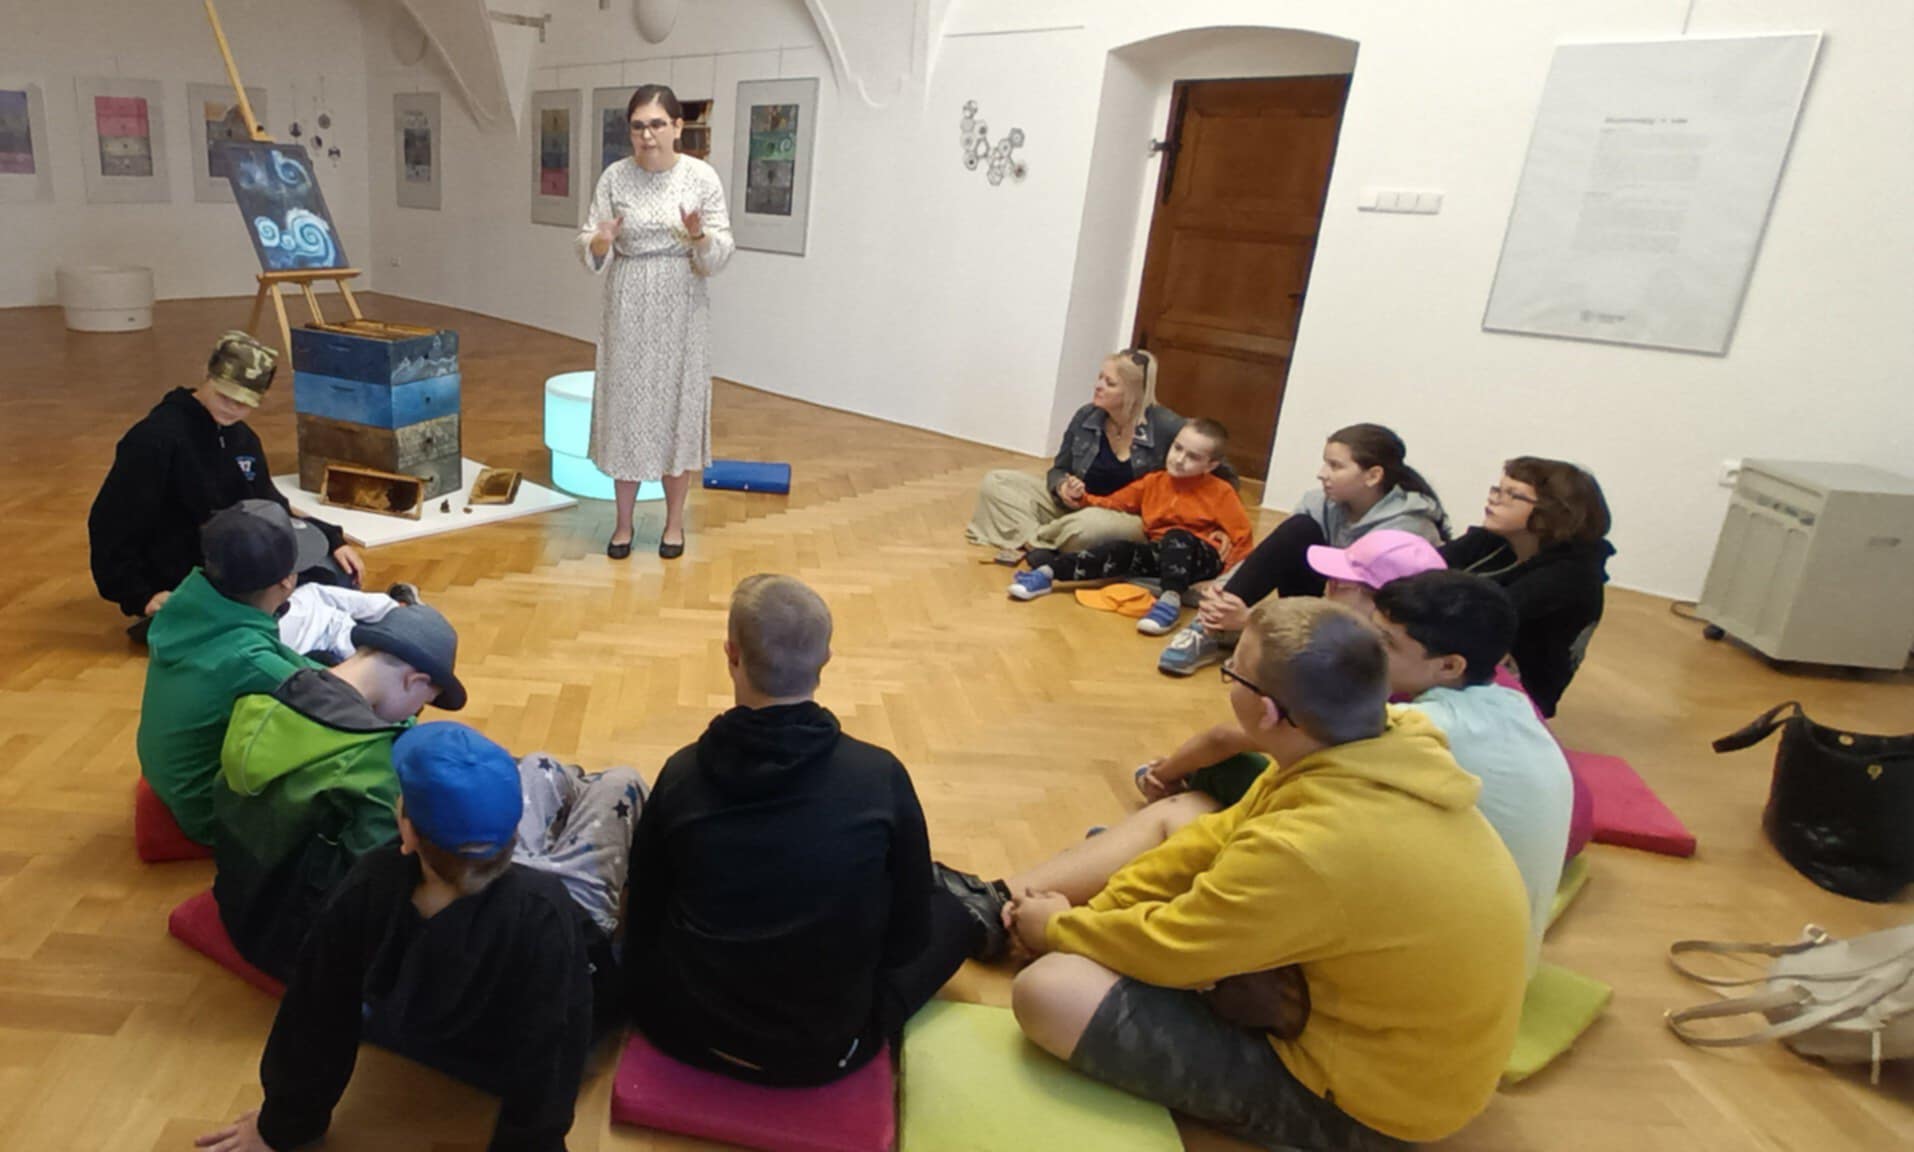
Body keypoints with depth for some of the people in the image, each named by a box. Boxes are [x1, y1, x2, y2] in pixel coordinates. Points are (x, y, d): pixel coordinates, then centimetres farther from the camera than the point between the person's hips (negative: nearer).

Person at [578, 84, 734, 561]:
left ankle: (674, 521, 21)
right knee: (624, 406, 6)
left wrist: (700, 236, -28)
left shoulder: (702, 176, -5)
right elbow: (589, 250, 0)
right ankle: (623, 522, 20)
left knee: (678, 406, 5)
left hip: (682, 310, -1)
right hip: (628, 308, 1)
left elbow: (719, 256, -7)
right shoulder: (614, 177, -1)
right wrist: (599, 243, -22)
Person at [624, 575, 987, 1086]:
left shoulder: (683, 774, -14)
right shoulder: (881, 777, -19)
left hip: (685, 1030, 2)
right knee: (951, 912, 22)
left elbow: (644, 919, 0)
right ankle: (981, 919, 52)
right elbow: (907, 940, -7)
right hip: (826, 1049, -1)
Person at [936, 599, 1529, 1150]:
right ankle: (997, 902, 15)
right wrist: (1094, 904, 0)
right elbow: (1224, 835, 1)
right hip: (1364, 983, 8)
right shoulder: (1391, 742, -12)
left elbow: (1168, 944, -22)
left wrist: (1060, 928, -2)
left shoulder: (1311, 850, -38)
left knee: (1047, 990, -21)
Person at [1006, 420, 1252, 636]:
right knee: (1119, 551, -22)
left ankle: (1171, 600, -54)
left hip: (1202, 557, -4)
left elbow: (1241, 534, -4)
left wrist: (1223, 561, -17)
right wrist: (1082, 498, -2)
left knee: (1176, 537, -35)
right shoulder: (1154, 482, 10)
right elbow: (1114, 503, 12)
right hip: (1160, 553, 4)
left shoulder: (1220, 491, -2)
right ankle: (1047, 573, -28)